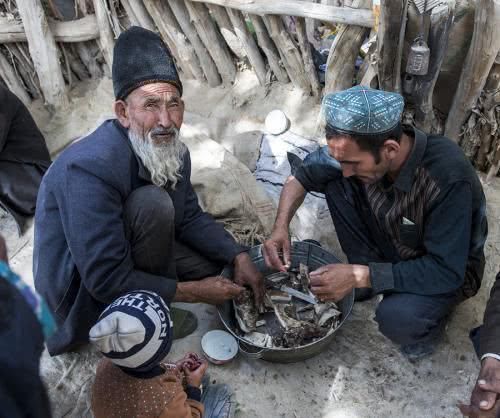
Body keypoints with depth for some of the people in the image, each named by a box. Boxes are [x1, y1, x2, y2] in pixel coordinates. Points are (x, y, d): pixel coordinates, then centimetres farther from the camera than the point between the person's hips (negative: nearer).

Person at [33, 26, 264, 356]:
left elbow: (190, 218, 4)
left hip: (126, 255, 8)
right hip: (81, 290, -7)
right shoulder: (89, 170, -34)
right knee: (153, 203, -29)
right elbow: (107, 281, -32)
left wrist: (239, 256, -11)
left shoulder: (171, 149, -10)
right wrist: (196, 292, -25)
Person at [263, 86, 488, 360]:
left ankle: (423, 316, 2)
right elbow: (303, 175, -7)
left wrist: (359, 275, -36)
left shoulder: (448, 178, -37)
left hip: (449, 270, -5)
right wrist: (281, 227, -23)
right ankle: (372, 278, 0)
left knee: (395, 318, -35)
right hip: (390, 245, 5)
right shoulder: (359, 149, -21)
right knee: (333, 181, -14)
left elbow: (446, 271, -32)